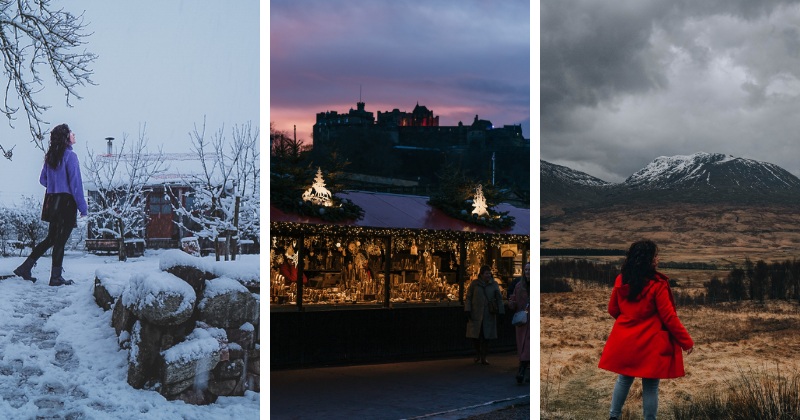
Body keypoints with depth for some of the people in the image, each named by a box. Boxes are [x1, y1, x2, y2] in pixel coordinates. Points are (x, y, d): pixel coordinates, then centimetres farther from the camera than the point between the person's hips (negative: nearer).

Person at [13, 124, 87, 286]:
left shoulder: (50, 157, 9)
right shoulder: (70, 156, -13)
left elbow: (42, 180, 15)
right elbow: (75, 183, -15)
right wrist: (82, 207, -12)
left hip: (53, 201, 7)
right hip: (67, 202, -7)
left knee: (51, 238, 17)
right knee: (60, 240, 0)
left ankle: (25, 268, 15)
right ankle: (56, 277, 6)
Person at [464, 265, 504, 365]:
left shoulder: (494, 284, 5)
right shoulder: (474, 284, 2)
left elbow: (499, 299, 9)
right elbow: (468, 298, 6)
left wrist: (501, 312, 2)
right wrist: (467, 311, -2)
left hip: (489, 315, 0)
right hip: (476, 314, 0)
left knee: (486, 336, -3)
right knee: (475, 336, -1)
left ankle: (483, 357, 9)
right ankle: (478, 352, 27)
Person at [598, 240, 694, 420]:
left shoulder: (621, 280, -2)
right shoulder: (657, 285, -18)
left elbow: (612, 309, 9)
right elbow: (669, 317, -14)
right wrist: (687, 342, -4)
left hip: (625, 342, 5)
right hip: (650, 344, -5)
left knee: (624, 379, 20)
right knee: (650, 386, 5)